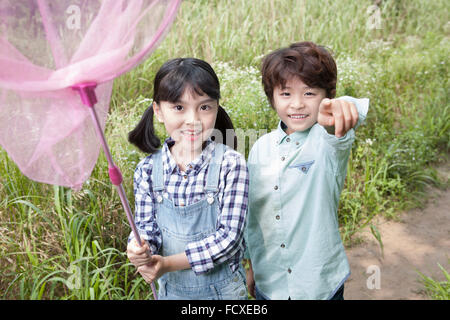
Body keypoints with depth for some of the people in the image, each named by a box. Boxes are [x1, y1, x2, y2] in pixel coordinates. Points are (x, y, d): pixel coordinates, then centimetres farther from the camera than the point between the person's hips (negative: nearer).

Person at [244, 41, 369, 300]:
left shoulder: (327, 140, -14)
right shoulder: (262, 147, -3)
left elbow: (339, 139, -40)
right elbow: (252, 213, 7)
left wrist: (341, 109, -62)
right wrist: (251, 265, 13)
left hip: (320, 283, -3)